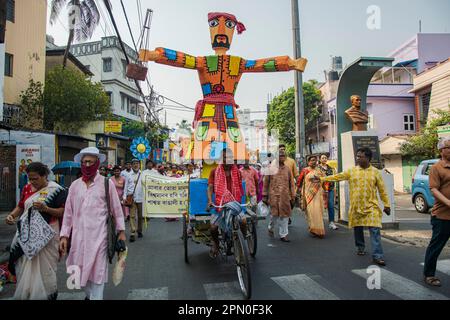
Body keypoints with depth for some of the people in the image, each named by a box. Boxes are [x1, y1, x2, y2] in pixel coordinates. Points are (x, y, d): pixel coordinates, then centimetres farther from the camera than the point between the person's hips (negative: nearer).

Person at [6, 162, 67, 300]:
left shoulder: (56, 190, -9)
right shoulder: (27, 188, 8)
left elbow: (63, 212, -9)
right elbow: (20, 207, 16)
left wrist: (45, 208, -22)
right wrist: (11, 215, -3)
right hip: (26, 234, 5)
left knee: (43, 268, 3)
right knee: (24, 268, 10)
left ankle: (45, 295, 21)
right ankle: (24, 294, 28)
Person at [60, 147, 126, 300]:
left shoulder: (106, 183, -2)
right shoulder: (75, 185, 6)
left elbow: (117, 209, 1)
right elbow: (68, 212, 9)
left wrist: (121, 231, 1)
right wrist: (64, 235, 6)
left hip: (99, 235, -4)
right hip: (79, 236, 4)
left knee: (97, 270, 2)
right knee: (79, 270, 15)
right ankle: (89, 294, 41)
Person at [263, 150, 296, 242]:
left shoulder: (287, 169, 8)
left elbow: (292, 183, 10)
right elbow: (266, 183, 3)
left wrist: (293, 196, 6)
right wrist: (264, 195, 1)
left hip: (285, 196, 3)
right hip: (274, 195, -2)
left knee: (285, 215, 4)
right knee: (274, 214, 1)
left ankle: (283, 235, 15)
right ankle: (270, 228, 32)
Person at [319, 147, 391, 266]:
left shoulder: (375, 172, 0)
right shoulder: (351, 171, 3)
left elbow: (382, 190, 3)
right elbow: (337, 177, 3)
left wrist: (387, 204, 2)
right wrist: (321, 178, -3)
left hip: (371, 207, -2)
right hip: (356, 207, 2)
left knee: (375, 231, -9)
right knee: (358, 229, 14)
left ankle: (377, 256, -5)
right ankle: (360, 248, 34)